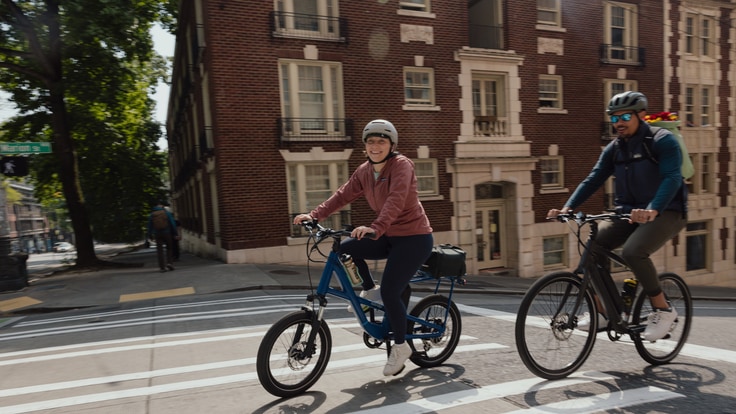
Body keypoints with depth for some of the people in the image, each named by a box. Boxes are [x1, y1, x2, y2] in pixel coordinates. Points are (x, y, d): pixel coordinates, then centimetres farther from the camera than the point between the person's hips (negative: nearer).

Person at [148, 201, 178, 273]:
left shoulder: (151, 215, 3)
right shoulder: (166, 213, -5)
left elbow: (150, 226, 6)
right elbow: (173, 224, -7)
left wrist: (150, 236, 14)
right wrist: (175, 233, -2)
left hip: (157, 234, 2)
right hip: (167, 233, -2)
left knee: (160, 251, 5)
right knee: (169, 248, 14)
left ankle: (162, 267, 2)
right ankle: (169, 262, -2)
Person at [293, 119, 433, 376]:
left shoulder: (401, 165, -18)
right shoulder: (364, 171, 4)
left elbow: (395, 200, -34)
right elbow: (343, 195, -2)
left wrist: (376, 227, -49)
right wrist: (314, 215, -14)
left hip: (414, 237, -7)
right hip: (388, 236, 7)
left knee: (389, 291, -15)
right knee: (345, 249, -5)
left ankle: (401, 346, 8)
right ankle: (370, 290, 17)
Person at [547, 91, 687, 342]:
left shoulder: (663, 141, -10)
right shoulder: (614, 149, 6)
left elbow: (672, 178, -25)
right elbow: (593, 179, -3)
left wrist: (653, 209, -44)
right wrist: (568, 206, -18)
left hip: (666, 212, -6)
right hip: (629, 212, 6)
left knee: (633, 251, -31)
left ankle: (663, 309, -8)